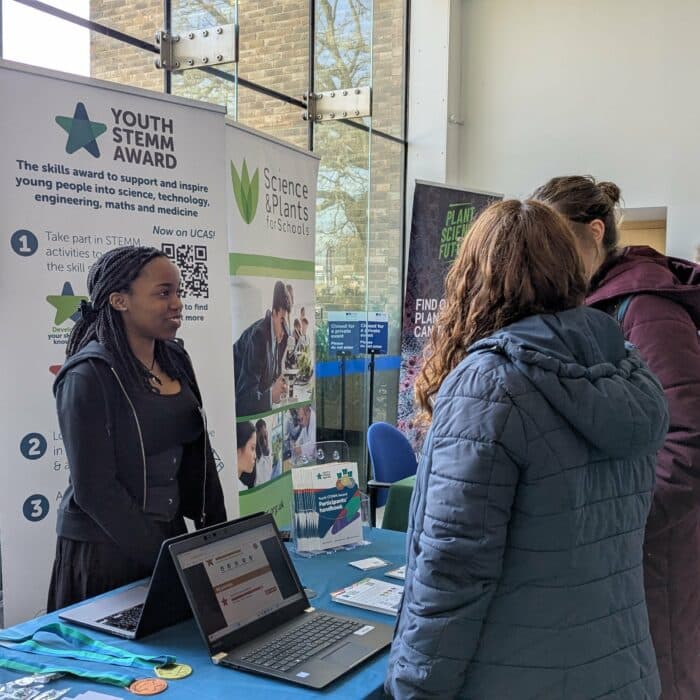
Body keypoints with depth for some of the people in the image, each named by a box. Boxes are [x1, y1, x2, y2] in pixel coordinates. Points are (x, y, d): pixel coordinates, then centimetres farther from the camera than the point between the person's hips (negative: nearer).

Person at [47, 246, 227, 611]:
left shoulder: (175, 360, 3)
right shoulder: (89, 376, -17)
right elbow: (95, 488, -18)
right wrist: (161, 558, -18)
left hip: (170, 534, 6)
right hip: (104, 549, -6)